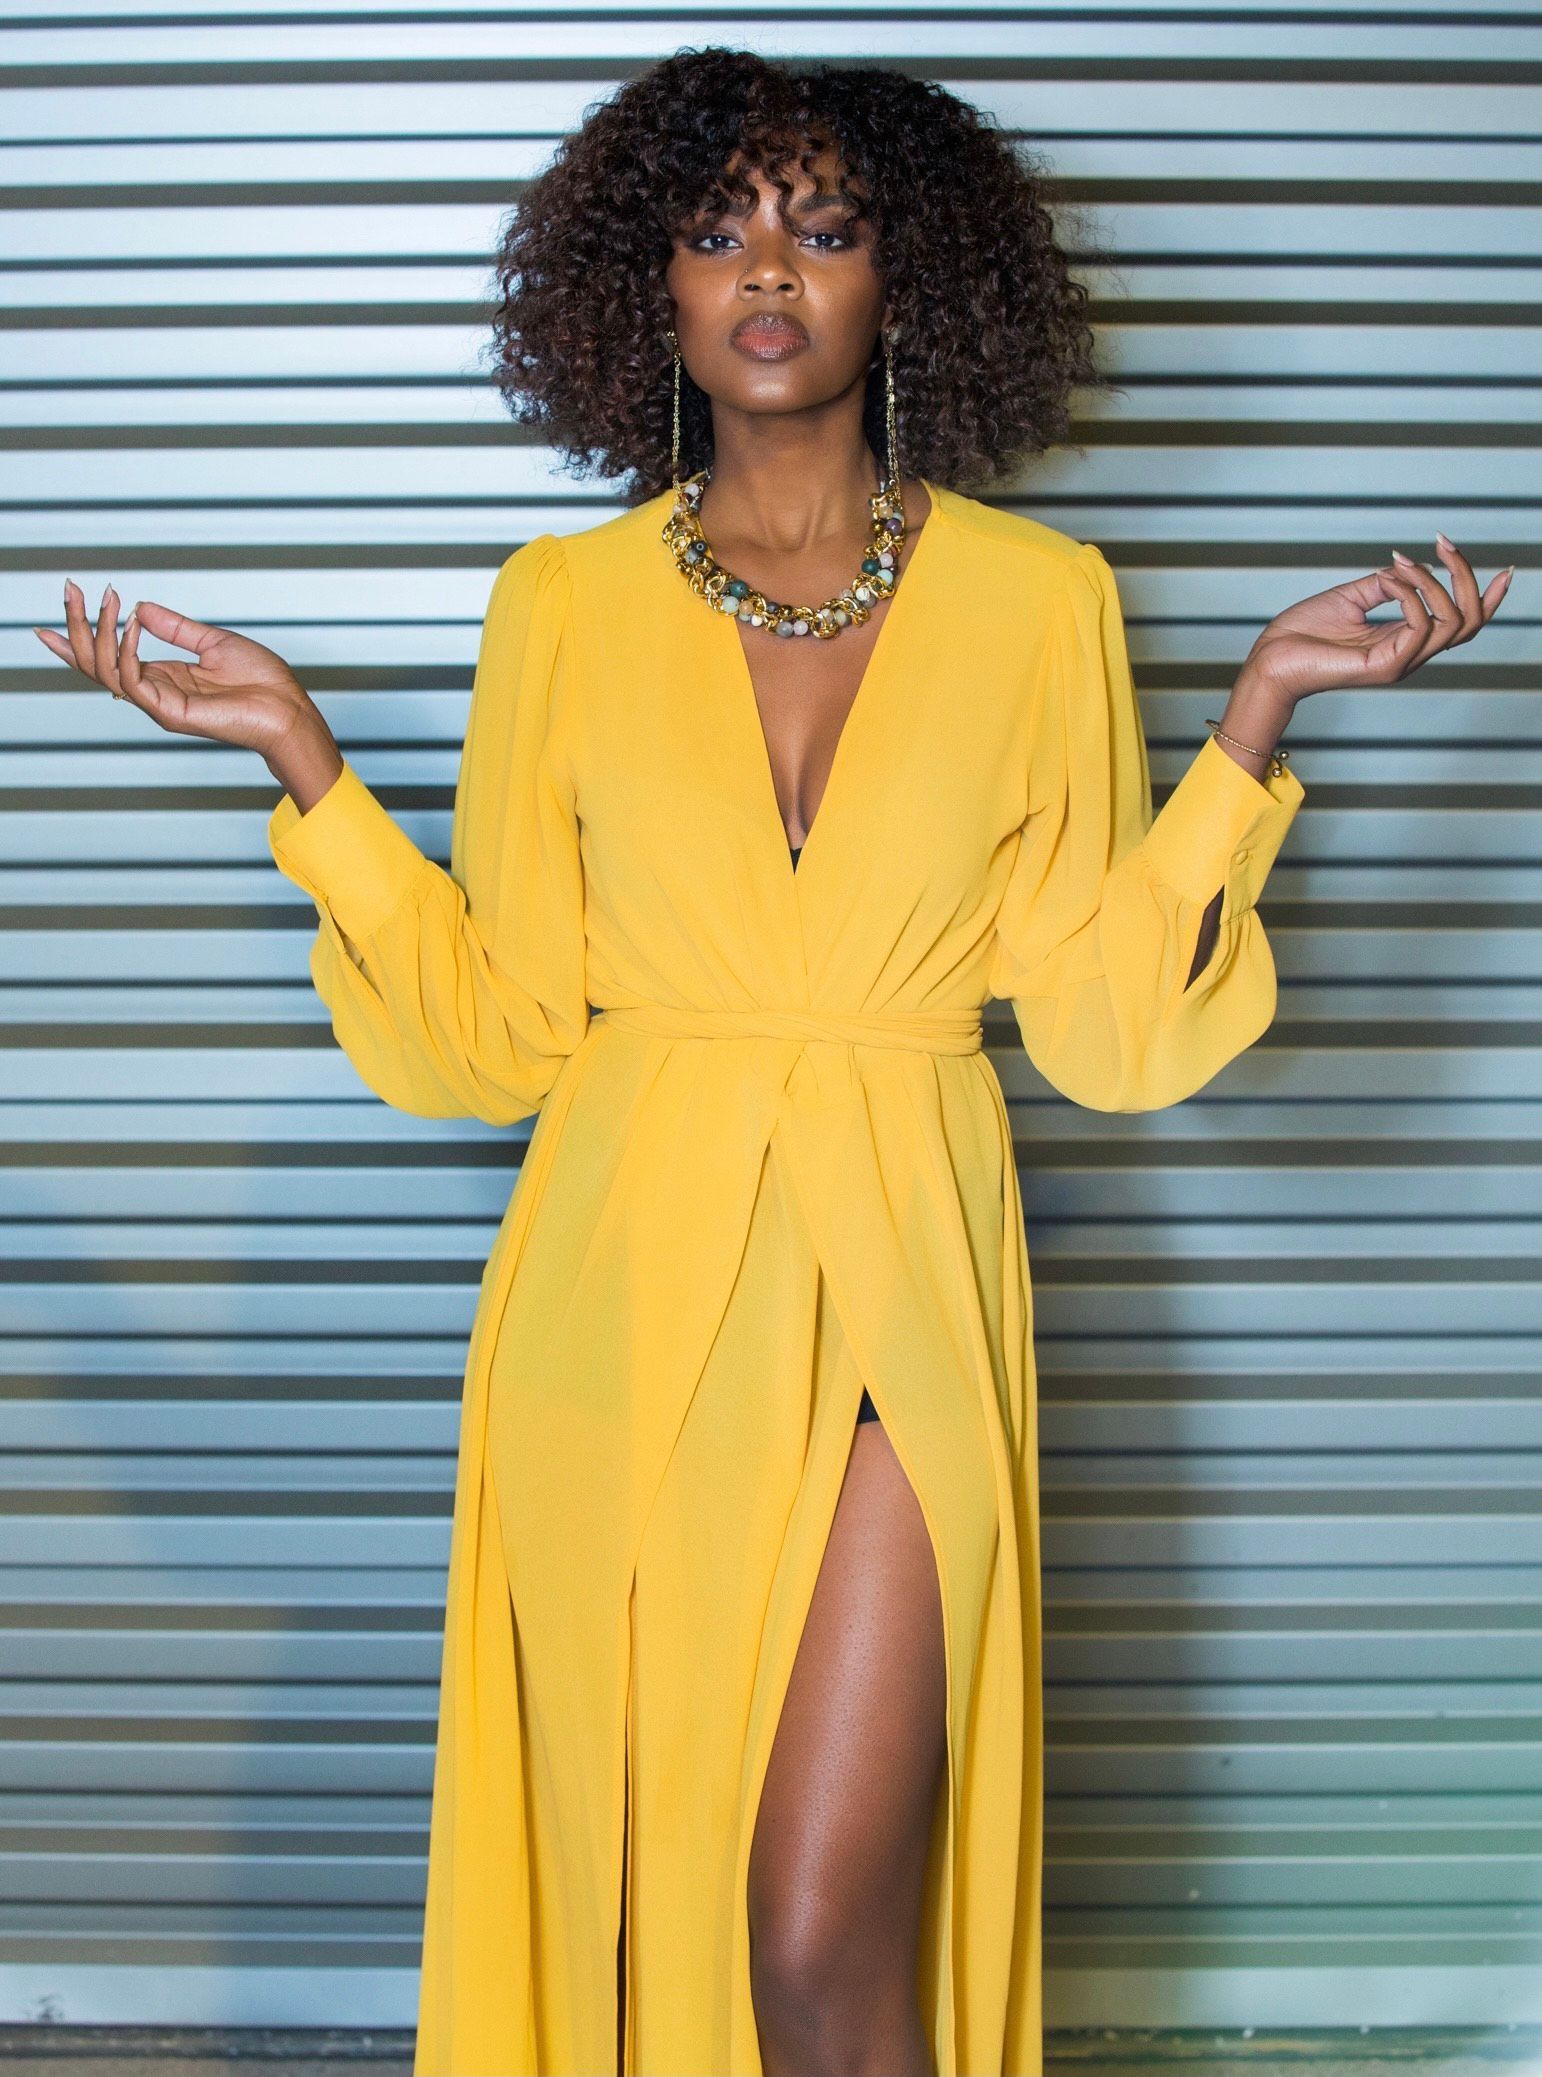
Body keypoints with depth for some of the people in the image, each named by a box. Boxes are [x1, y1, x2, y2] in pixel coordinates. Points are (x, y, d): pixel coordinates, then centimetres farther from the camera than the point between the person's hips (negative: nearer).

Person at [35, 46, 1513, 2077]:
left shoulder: (1040, 598, 3)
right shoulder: (562, 602, 5)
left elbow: (1109, 1021, 1)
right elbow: (489, 1032, 3)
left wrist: (1256, 714, -6)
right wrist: (305, 760, -3)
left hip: (898, 1300, -1)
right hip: (626, 1312, 2)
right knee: (630, 1884, 10)